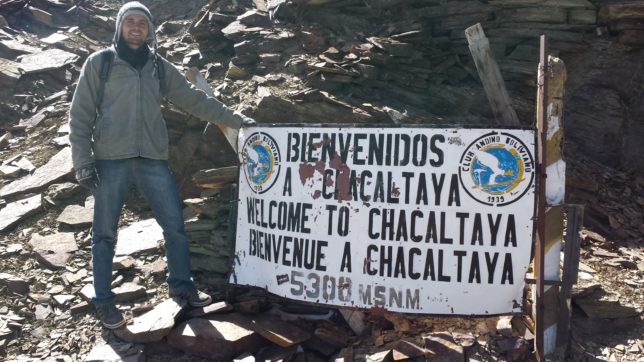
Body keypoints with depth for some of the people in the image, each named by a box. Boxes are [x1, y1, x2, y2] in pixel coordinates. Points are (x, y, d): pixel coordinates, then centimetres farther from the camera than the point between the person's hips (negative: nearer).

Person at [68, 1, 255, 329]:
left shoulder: (160, 67, 11)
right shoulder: (99, 63, 2)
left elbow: (195, 101, 10)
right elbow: (80, 115, 1)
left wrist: (237, 119, 5)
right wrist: (83, 162, -5)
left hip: (152, 160, 3)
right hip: (111, 161, -3)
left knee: (175, 224, 5)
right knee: (105, 233, 4)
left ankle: (181, 284, 24)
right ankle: (103, 300, 18)